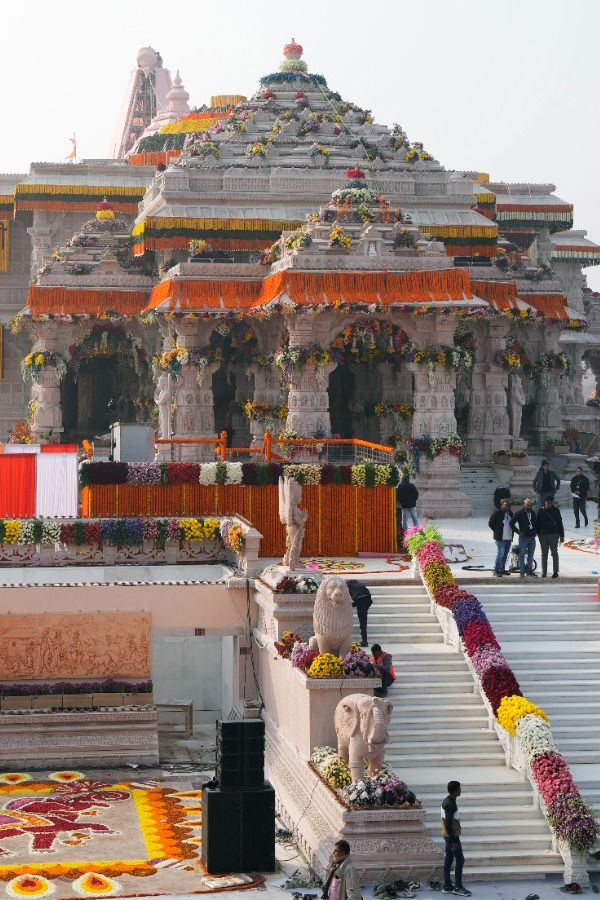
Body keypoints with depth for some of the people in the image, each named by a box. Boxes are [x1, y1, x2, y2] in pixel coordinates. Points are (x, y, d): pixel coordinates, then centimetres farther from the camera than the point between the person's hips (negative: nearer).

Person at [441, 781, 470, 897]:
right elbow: (448, 823, -25)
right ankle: (458, 887, 3)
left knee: (448, 860, 12)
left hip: (448, 835, 10)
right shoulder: (451, 805, -22)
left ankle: (447, 886, 16)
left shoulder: (447, 801, 9)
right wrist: (454, 840, -22)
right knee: (460, 860, -2)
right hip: (452, 836, -10)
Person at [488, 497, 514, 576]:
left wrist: (511, 533, 14)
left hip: (509, 538, 7)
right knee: (500, 554, -11)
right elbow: (490, 523, -6)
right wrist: (496, 531, -4)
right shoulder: (497, 513, -8)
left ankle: (502, 569, 20)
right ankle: (496, 570, -7)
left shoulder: (510, 513, 13)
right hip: (500, 538, -7)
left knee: (505, 554, 11)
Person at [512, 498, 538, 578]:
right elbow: (512, 523, -7)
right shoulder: (520, 513, -6)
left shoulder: (533, 513, 10)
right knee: (522, 555, -2)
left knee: (531, 555, 10)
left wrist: (536, 531, 10)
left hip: (532, 537, 5)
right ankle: (522, 571, 3)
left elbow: (536, 523, 24)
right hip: (523, 537, -5)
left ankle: (529, 570, 18)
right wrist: (518, 531, -10)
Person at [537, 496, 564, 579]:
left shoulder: (556, 511, 1)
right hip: (543, 535, 1)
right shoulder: (541, 511, 3)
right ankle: (544, 572, 11)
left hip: (554, 534, -1)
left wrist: (562, 535, 1)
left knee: (554, 554, 3)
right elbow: (538, 524, 7)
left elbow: (560, 524, 4)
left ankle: (555, 572, 6)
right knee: (544, 554, 6)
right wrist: (539, 534, 2)